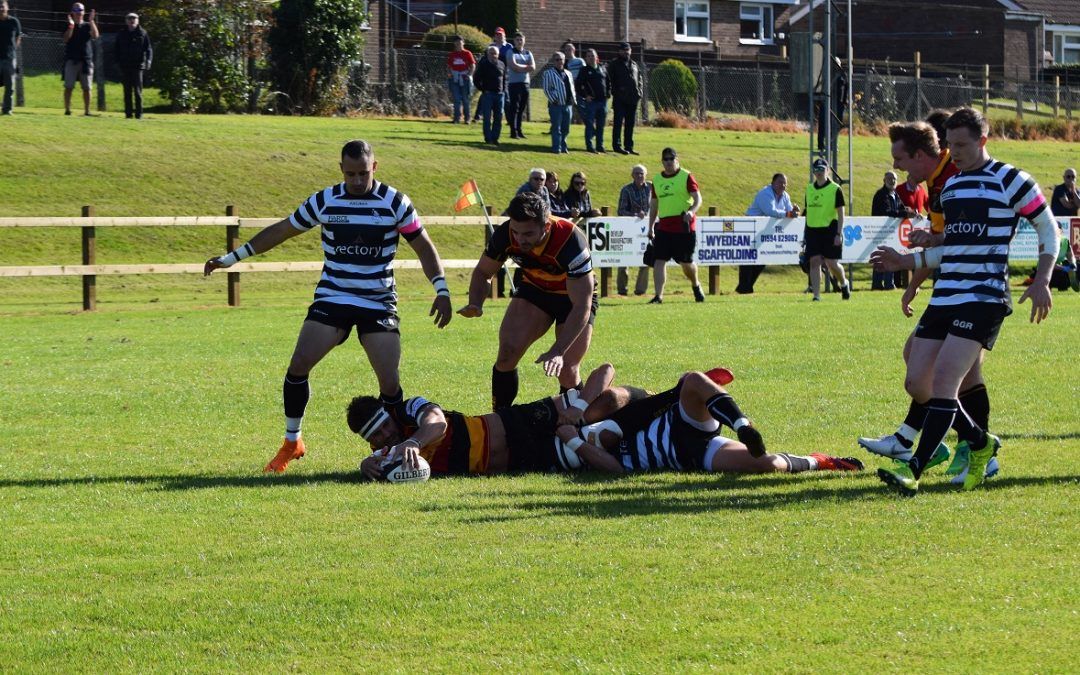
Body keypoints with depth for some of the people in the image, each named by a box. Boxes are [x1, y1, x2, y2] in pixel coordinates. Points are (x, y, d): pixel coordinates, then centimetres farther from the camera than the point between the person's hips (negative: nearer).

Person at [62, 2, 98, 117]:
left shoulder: (87, 26, 10)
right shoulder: (69, 26, 6)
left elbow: (95, 35, -8)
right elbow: (66, 39, -11)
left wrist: (91, 21, -16)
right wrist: (71, 25, -19)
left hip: (86, 60, 2)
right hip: (71, 60, -2)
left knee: (87, 87, 1)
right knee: (68, 86, -5)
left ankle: (87, 111, 5)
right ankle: (67, 109, -4)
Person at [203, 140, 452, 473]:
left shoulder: (395, 203, -4)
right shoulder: (323, 201, 0)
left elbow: (424, 246, 3)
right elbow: (280, 231, 11)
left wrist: (441, 290, -8)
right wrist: (232, 258, 12)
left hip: (379, 304, -1)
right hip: (332, 299, 1)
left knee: (390, 382, -12)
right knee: (298, 367, -13)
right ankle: (292, 443, 5)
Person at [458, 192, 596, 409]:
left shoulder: (571, 242, -38)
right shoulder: (505, 234, -25)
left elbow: (582, 306, -36)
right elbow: (483, 272, -5)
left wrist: (557, 351, -44)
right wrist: (475, 305, -26)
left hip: (574, 295, -3)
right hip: (534, 289, 3)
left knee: (567, 373, -12)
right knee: (508, 353, -17)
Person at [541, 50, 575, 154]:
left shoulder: (568, 73, 16)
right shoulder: (548, 73, -2)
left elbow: (572, 87, 21)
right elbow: (546, 89, -6)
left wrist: (573, 99, 8)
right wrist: (553, 100, -11)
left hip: (568, 105, 6)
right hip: (556, 105, -6)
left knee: (565, 129, 10)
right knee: (556, 128, -5)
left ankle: (563, 146, 20)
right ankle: (556, 148, -2)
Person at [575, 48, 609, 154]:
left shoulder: (602, 69, 12)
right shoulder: (585, 70, -2)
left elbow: (608, 82, 22)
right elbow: (577, 85, -5)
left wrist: (608, 93, 9)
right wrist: (585, 96, -10)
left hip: (602, 101, 5)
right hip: (591, 101, -5)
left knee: (601, 125, 9)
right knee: (590, 125, -4)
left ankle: (600, 145, 17)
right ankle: (589, 146, 0)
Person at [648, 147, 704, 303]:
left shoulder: (686, 177, -2)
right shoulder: (657, 180, 12)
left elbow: (698, 199, -8)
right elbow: (654, 204, 21)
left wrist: (691, 211, -28)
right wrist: (651, 227, 19)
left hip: (683, 226, -4)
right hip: (663, 226, 4)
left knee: (686, 262, 5)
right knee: (659, 260, -8)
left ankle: (696, 286, 34)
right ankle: (658, 295, -9)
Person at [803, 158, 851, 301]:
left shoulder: (835, 189, -4)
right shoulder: (809, 189, 10)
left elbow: (841, 214, -6)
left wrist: (839, 234, -13)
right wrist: (805, 232, 15)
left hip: (829, 229, -4)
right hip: (813, 230, 4)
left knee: (832, 264, -2)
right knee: (814, 262, -3)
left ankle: (844, 283, 28)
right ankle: (816, 295, -2)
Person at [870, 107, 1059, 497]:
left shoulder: (1009, 180, -4)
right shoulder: (950, 186, 18)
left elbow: (1049, 228, 1)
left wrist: (1042, 281, -8)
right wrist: (907, 262, 16)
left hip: (984, 298, -8)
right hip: (945, 298, 8)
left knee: (943, 380, -19)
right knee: (917, 384, 2)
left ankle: (914, 471, -21)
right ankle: (980, 443, 23)